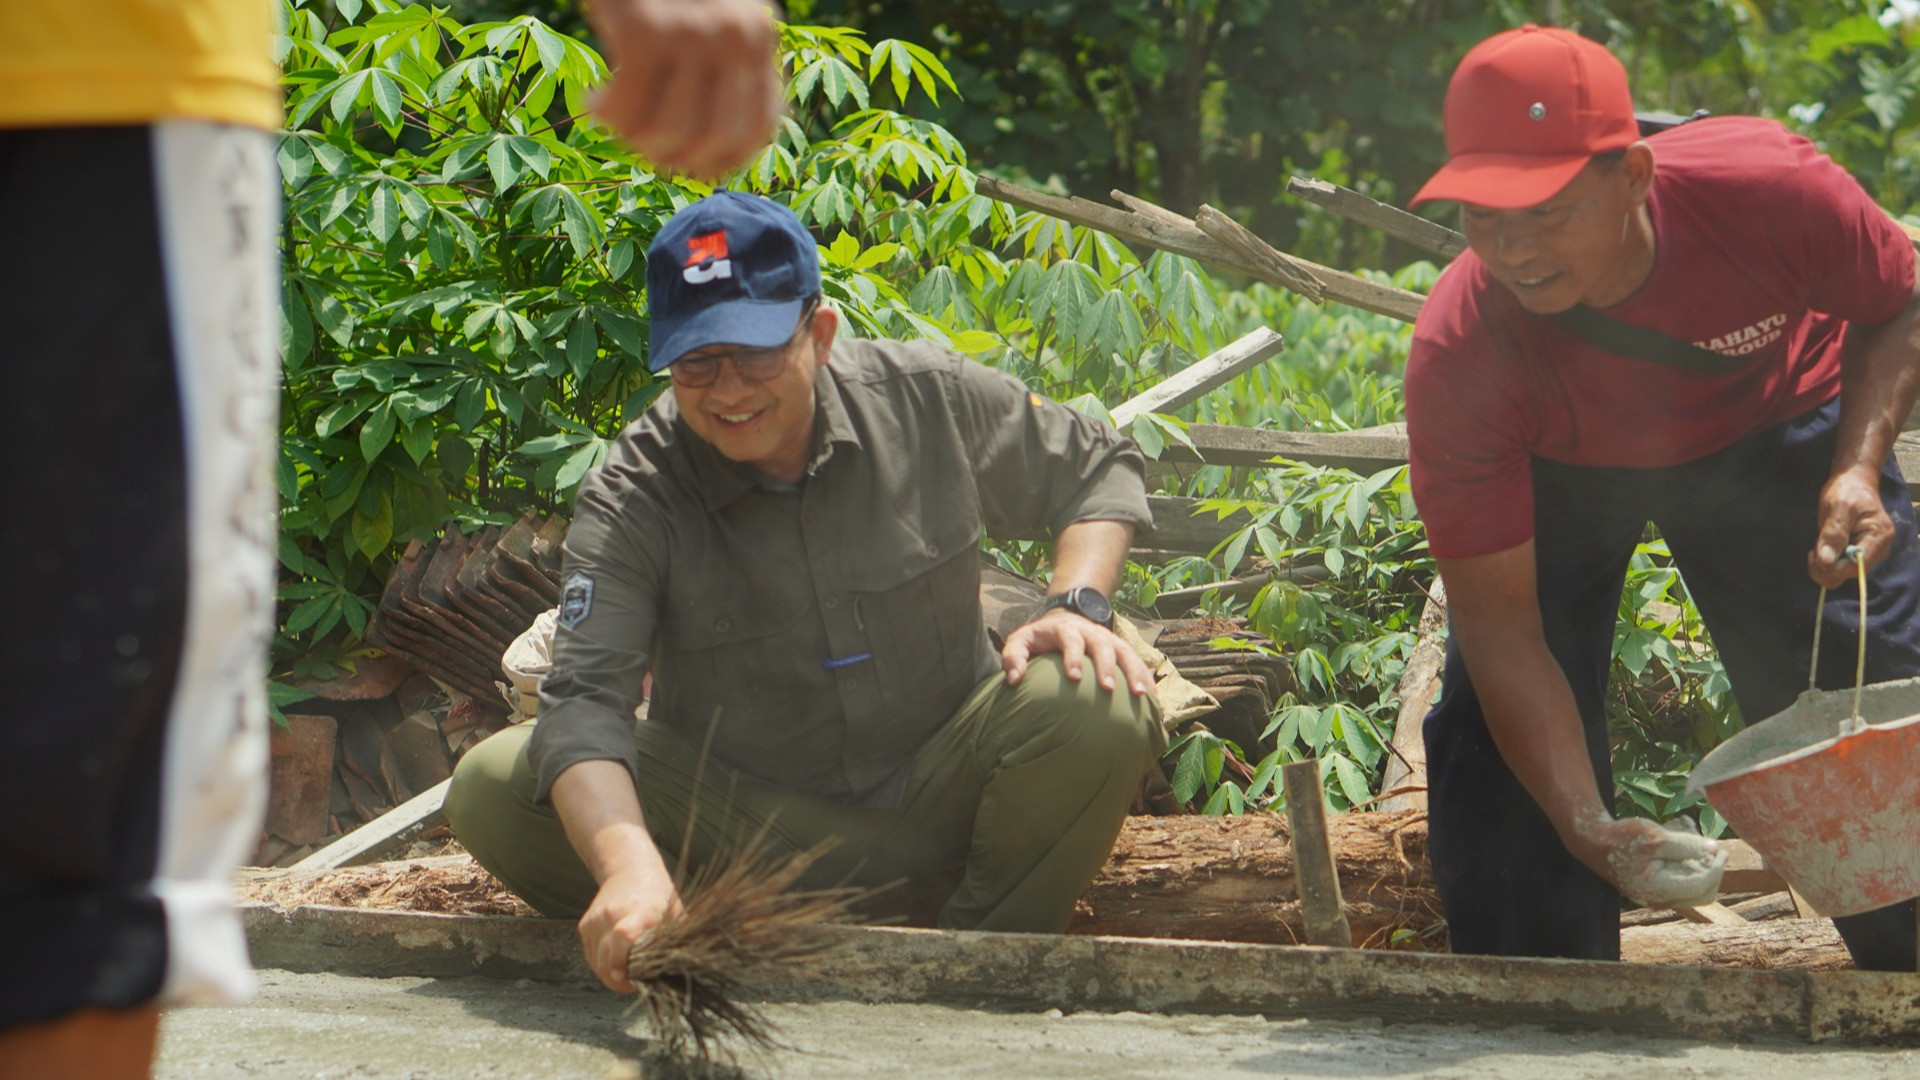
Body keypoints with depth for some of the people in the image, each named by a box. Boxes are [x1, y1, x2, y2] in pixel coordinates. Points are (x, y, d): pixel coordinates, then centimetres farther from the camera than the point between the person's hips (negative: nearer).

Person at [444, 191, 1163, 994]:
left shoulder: (927, 399, -9)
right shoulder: (630, 497, -16)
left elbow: (1099, 472, 8)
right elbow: (585, 698, -29)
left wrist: (1076, 606, -13)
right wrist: (629, 863, -49)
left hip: (936, 791, 1)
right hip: (744, 821, -1)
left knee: (1100, 711, -28)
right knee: (492, 788, -24)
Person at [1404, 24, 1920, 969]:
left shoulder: (1770, 189, -37)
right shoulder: (1455, 358, -36)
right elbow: (1500, 623, -30)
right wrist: (1589, 830, -40)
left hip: (1773, 427, 1)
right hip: (1558, 474, 0)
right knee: (1491, 729, -13)